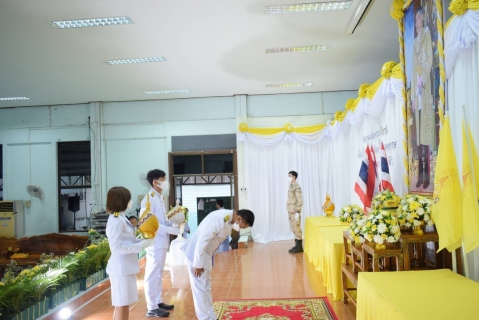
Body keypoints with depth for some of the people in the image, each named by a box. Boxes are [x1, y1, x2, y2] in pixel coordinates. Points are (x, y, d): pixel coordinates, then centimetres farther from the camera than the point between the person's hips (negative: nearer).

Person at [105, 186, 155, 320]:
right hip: (121, 268, -9)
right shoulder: (115, 221, -19)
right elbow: (116, 247, -25)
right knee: (121, 305, 2)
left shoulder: (121, 218, 11)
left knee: (126, 303, 17)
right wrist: (142, 245, -23)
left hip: (127, 267, 9)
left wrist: (144, 241, 0)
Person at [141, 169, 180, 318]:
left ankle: (158, 301, 29)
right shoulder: (149, 198, -15)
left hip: (162, 241, 9)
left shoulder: (160, 197, 13)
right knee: (152, 274, 0)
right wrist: (170, 230, -21)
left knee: (159, 274, 17)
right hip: (155, 242, -9)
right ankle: (152, 307, 8)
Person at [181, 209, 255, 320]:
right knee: (200, 288, 0)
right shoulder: (219, 218, -28)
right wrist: (198, 264, -22)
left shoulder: (229, 219, 1)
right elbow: (202, 240, -27)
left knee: (206, 287, 17)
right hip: (197, 253, -10)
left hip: (206, 254, 10)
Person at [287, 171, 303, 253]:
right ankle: (297, 246, 20)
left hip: (295, 212, -9)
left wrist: (297, 212, -21)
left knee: (297, 228, -3)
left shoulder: (297, 187, -15)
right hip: (290, 211, 9)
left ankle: (299, 247, 4)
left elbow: (300, 201, -18)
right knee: (293, 229, 12)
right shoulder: (291, 186, 13)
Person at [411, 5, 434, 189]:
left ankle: (427, 174, -5)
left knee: (426, 132, -9)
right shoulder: (415, 42, 22)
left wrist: (423, 79, -17)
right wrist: (413, 96, 13)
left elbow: (430, 59, -9)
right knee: (418, 135, 6)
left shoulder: (427, 34, 2)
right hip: (417, 92, 7)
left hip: (425, 89, -7)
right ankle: (420, 174, 10)